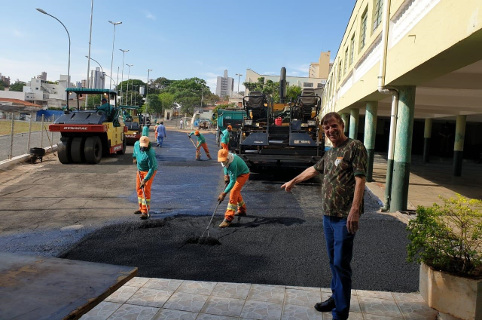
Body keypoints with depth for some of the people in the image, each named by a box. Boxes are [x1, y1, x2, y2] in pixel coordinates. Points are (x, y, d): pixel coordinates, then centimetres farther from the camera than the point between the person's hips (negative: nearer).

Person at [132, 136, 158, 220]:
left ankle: (145, 212, -15)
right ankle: (141, 208, 25)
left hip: (149, 171, -8)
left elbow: (152, 168, -32)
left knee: (146, 190, -16)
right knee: (139, 189, 12)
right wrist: (134, 157, 24)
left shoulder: (150, 153, -33)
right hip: (140, 170, 8)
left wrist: (145, 180, -34)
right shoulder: (137, 145, -12)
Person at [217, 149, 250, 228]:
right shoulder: (225, 159, -15)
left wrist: (224, 193, -41)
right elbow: (225, 165, 11)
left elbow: (232, 181, -39)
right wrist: (226, 175, -3)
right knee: (236, 192, 20)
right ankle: (242, 210, 42)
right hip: (237, 174, 9)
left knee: (233, 192, -20)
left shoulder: (233, 164, -40)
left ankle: (228, 218, -22)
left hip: (243, 174, -9)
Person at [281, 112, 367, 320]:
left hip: (345, 216, -8)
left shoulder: (355, 147, -7)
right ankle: (336, 297, 32)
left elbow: (360, 179, -16)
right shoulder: (330, 153, 16)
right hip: (328, 215, 8)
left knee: (341, 264, -4)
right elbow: (314, 169, 32)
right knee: (333, 261, 17)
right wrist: (293, 181, 43)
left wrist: (355, 210, -24)